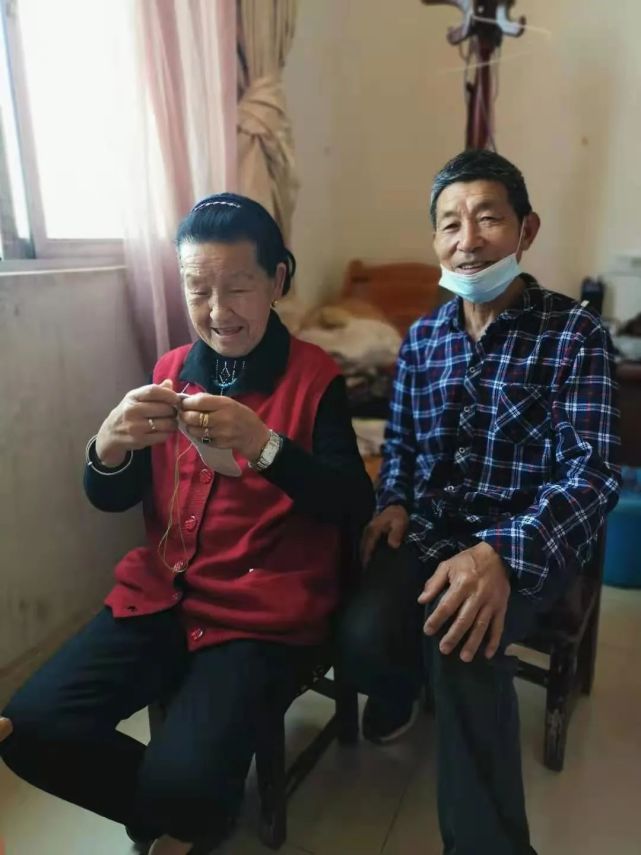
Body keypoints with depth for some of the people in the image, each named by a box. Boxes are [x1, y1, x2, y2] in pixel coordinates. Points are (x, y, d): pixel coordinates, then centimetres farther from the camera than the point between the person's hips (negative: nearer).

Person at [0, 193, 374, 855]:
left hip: (264, 611, -4)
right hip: (158, 594, 5)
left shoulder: (315, 377, -5)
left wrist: (263, 445, -29)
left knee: (181, 781, -22)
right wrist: (110, 444, -18)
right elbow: (110, 499, 6)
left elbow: (356, 508, -13)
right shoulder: (171, 371, 6)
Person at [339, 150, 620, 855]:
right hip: (427, 527, 4)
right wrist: (394, 503, -5)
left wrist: (503, 553, -32)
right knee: (364, 637, -22)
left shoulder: (575, 333, -6)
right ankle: (402, 687, 18)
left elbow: (592, 471, -16)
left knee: (459, 641, -33)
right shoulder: (422, 337, 8)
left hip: (527, 540, -3)